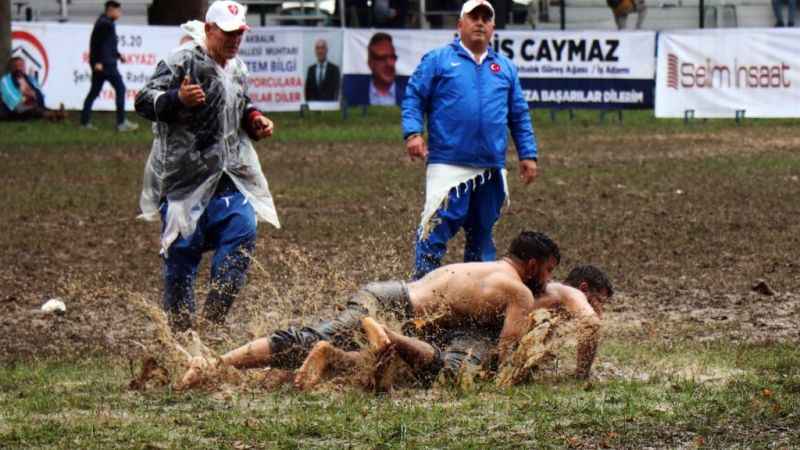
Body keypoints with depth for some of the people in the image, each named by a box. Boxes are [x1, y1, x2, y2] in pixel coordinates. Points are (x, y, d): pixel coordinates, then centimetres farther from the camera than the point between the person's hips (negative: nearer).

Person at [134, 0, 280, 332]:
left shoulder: (237, 69, 16)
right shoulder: (183, 62, -9)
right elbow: (144, 102, -14)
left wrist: (255, 121, 11)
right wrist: (178, 99, -33)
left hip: (229, 177, 6)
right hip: (185, 176, -6)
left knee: (243, 230, -10)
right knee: (183, 249, -3)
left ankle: (213, 319, -3)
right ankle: (180, 329, 9)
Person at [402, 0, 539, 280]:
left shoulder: (505, 67, 17)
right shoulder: (438, 60, 6)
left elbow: (519, 116, 19)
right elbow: (413, 97, 1)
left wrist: (528, 155, 12)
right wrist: (413, 133, -14)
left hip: (491, 170, 5)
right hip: (448, 165, -4)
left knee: (482, 233, 11)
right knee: (436, 229, -13)